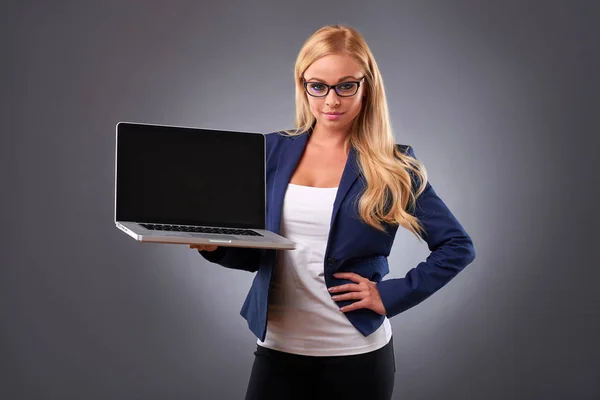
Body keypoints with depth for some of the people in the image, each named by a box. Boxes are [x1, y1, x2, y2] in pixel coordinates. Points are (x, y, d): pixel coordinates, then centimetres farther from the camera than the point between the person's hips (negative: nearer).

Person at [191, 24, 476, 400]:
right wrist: (215, 244, -10)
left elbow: (458, 246, -1)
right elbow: (257, 250, 10)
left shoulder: (392, 165, -4)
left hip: (357, 354, -2)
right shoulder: (274, 150, 4)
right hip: (278, 349, 2)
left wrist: (392, 295, -9)